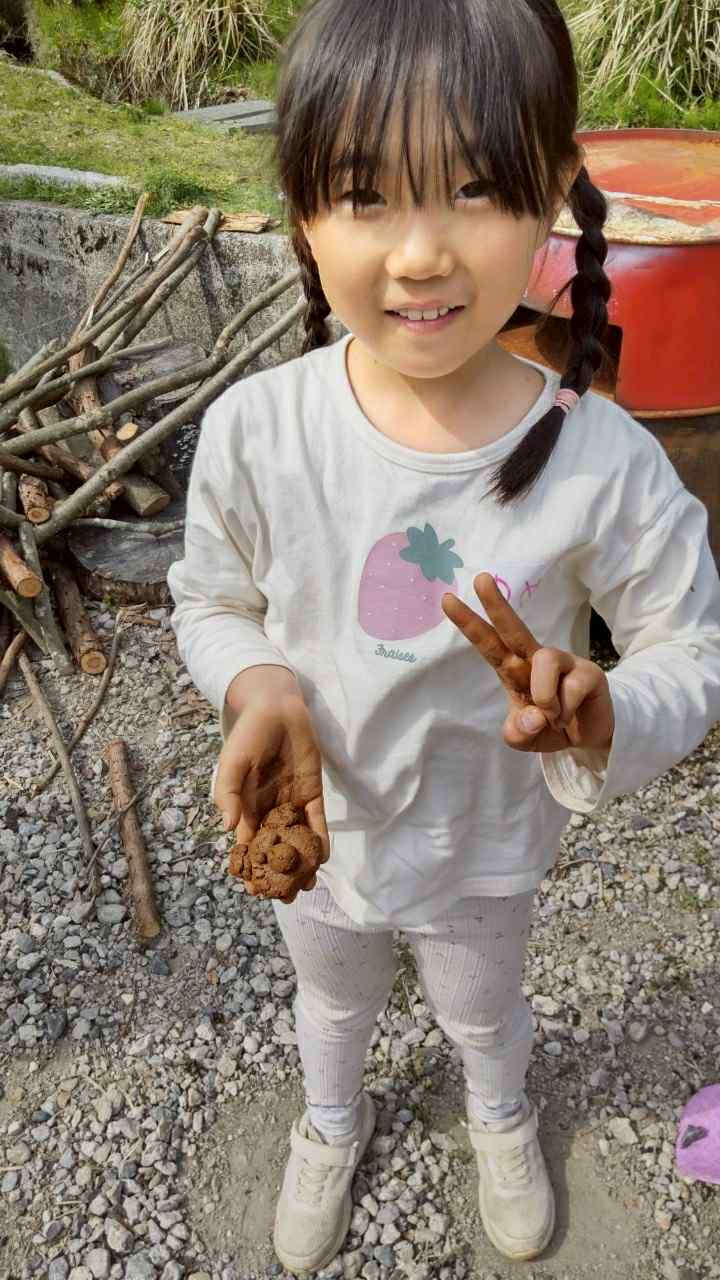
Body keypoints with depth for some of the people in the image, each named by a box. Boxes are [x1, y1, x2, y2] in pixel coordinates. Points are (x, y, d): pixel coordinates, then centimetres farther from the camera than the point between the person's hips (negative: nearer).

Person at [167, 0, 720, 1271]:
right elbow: (211, 600, -8)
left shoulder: (603, 460, -29)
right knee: (330, 997, 33)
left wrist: (600, 718, -37)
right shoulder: (254, 429, -26)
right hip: (316, 833, 1)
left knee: (482, 1009, 32)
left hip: (486, 846, 0)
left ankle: (500, 1117, 71)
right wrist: (258, 685, -29)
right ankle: (331, 1121, 70)